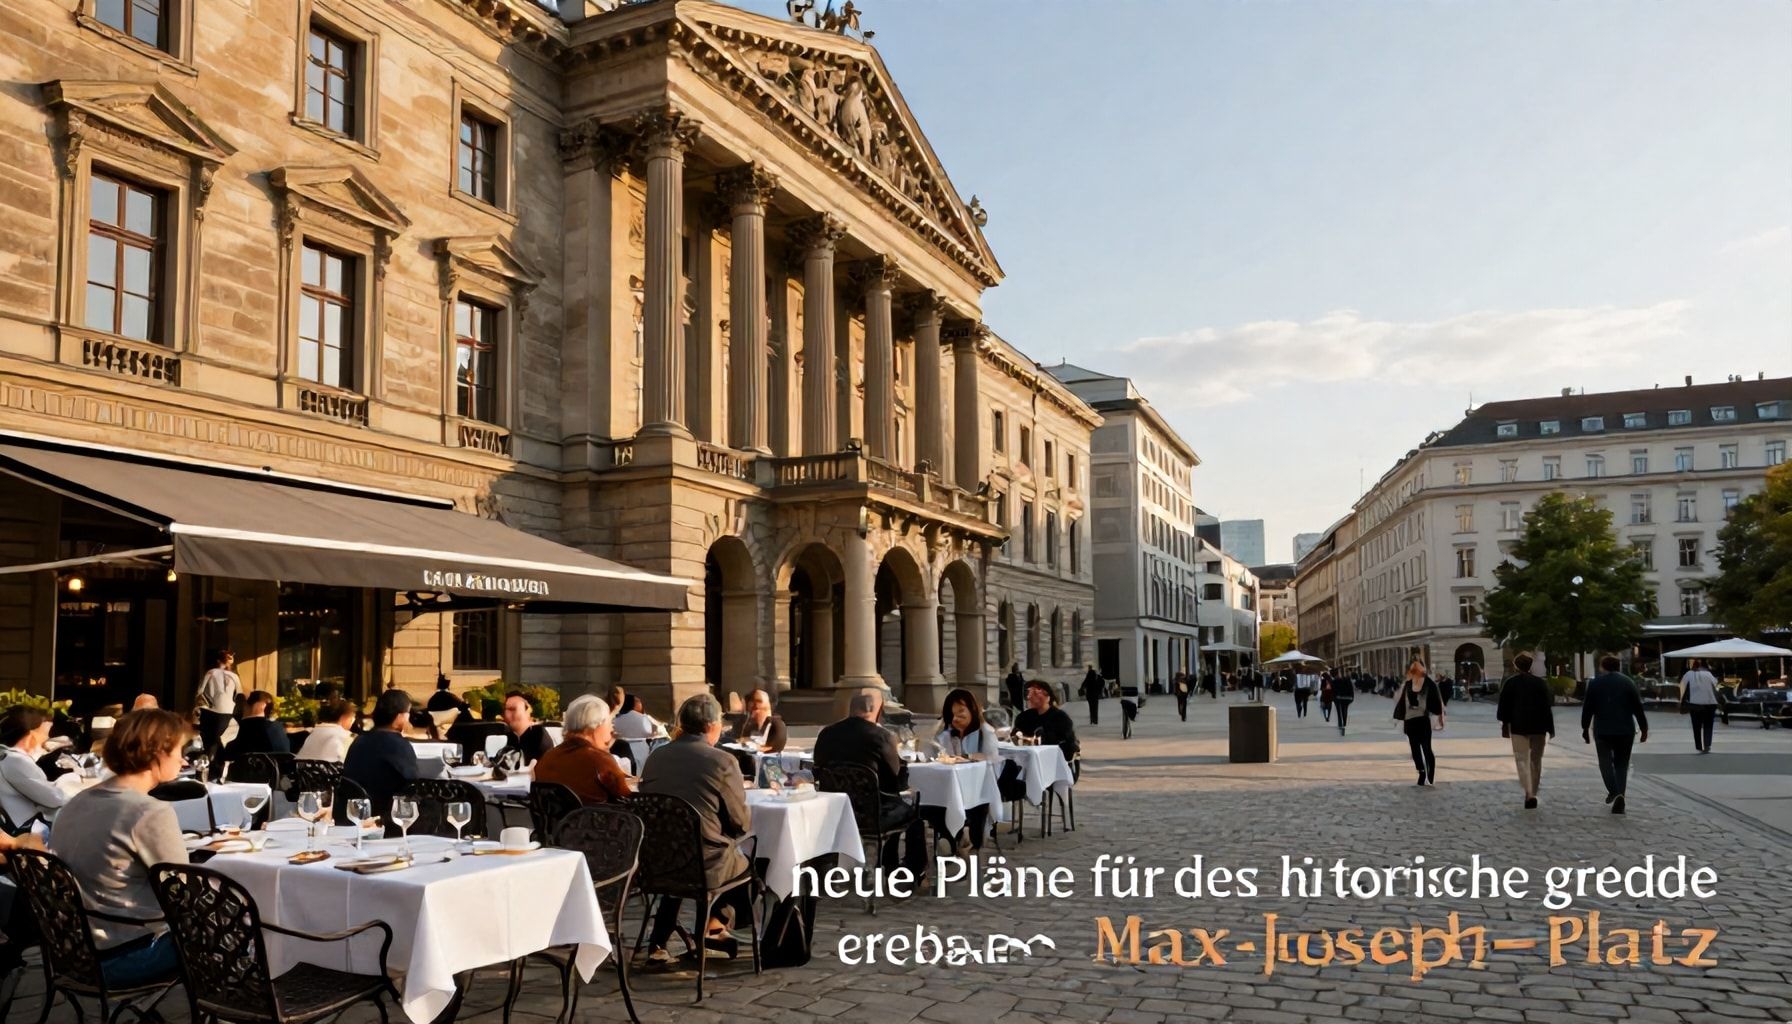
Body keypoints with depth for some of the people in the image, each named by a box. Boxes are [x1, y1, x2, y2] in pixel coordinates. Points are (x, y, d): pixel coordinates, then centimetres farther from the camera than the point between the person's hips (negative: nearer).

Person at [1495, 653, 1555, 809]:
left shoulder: (1510, 683, -1)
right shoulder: (1541, 682, 1)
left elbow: (1504, 707, 1)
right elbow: (1547, 706, -2)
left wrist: (1504, 725, 12)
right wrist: (1550, 728, 1)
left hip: (1518, 727, -2)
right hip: (1538, 727, 2)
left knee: (1522, 760, -1)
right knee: (1536, 760, 13)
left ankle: (1529, 794, -18)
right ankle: (1533, 794, 18)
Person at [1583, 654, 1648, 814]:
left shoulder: (1595, 683, -1)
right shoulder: (1628, 682, 2)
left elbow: (1587, 708, 0)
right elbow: (1638, 708, 0)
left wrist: (1585, 728, 8)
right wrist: (1644, 729, 7)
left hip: (1602, 730, -1)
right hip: (1625, 730, 1)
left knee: (1605, 761, 9)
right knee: (1622, 763, 9)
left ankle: (1614, 792, -11)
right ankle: (1619, 798, 0)